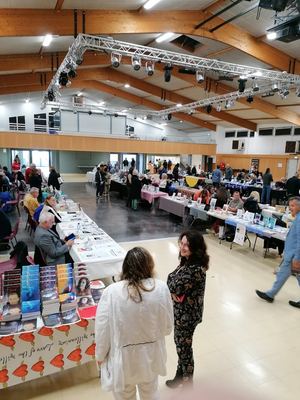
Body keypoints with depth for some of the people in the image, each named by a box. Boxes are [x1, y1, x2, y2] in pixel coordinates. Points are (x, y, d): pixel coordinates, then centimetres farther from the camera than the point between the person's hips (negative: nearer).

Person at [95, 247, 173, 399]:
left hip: (123, 359, -1)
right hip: (151, 356, 2)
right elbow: (167, 327, -7)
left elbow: (102, 330, -14)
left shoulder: (111, 292, -24)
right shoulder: (161, 288, -19)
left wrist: (100, 355, 5)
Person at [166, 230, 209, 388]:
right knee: (180, 343, 24)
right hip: (180, 311, 8)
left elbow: (175, 287, -26)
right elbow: (171, 279, 3)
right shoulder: (186, 260, -2)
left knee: (184, 347, 12)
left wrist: (174, 289, -6)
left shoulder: (196, 269, -31)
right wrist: (175, 293, -13)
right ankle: (180, 376, 47)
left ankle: (187, 383, 36)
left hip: (187, 314, -8)